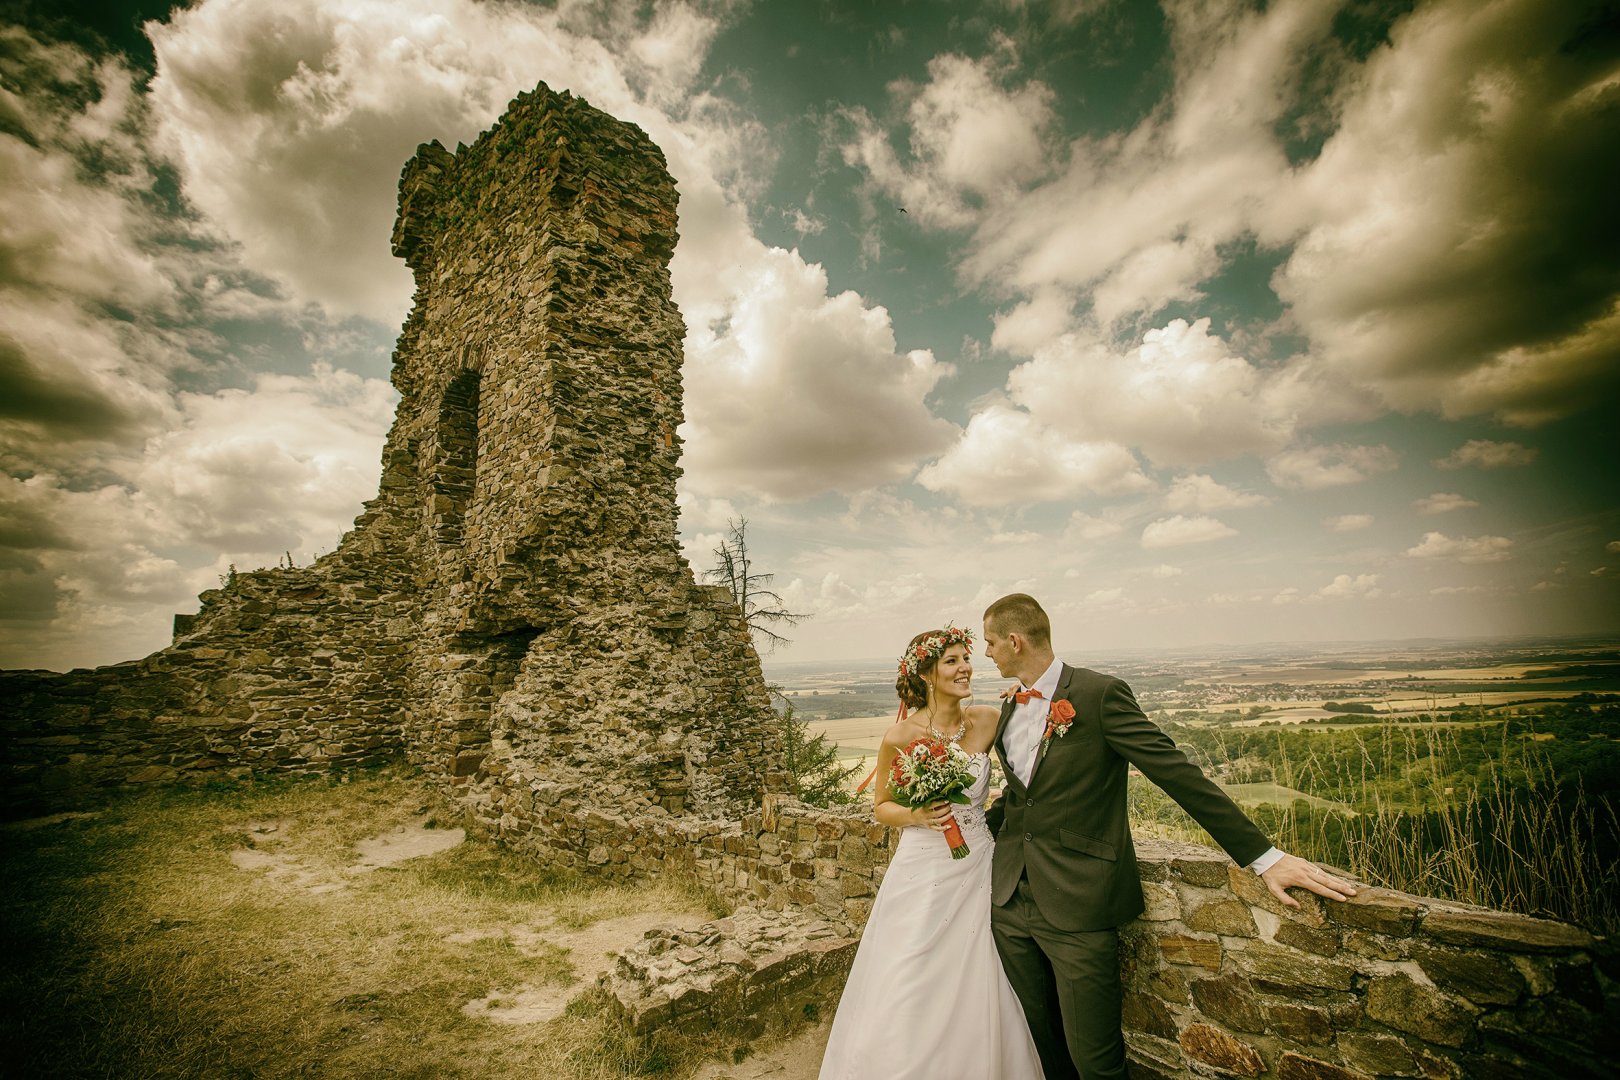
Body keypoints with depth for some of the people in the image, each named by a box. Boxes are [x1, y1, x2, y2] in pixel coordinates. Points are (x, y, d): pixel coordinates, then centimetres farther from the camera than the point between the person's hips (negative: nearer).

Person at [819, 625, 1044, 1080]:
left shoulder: (988, 720, -7)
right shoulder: (900, 736, -14)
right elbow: (881, 807, 0)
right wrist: (917, 816, -19)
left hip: (977, 869, 3)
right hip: (922, 873, -2)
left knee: (977, 996, 13)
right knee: (908, 1000, 6)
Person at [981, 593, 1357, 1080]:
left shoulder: (1099, 694, -15)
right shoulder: (1010, 706, 8)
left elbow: (1178, 774, -15)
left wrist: (1264, 855, -17)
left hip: (1078, 905, -6)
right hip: (1010, 898, 7)